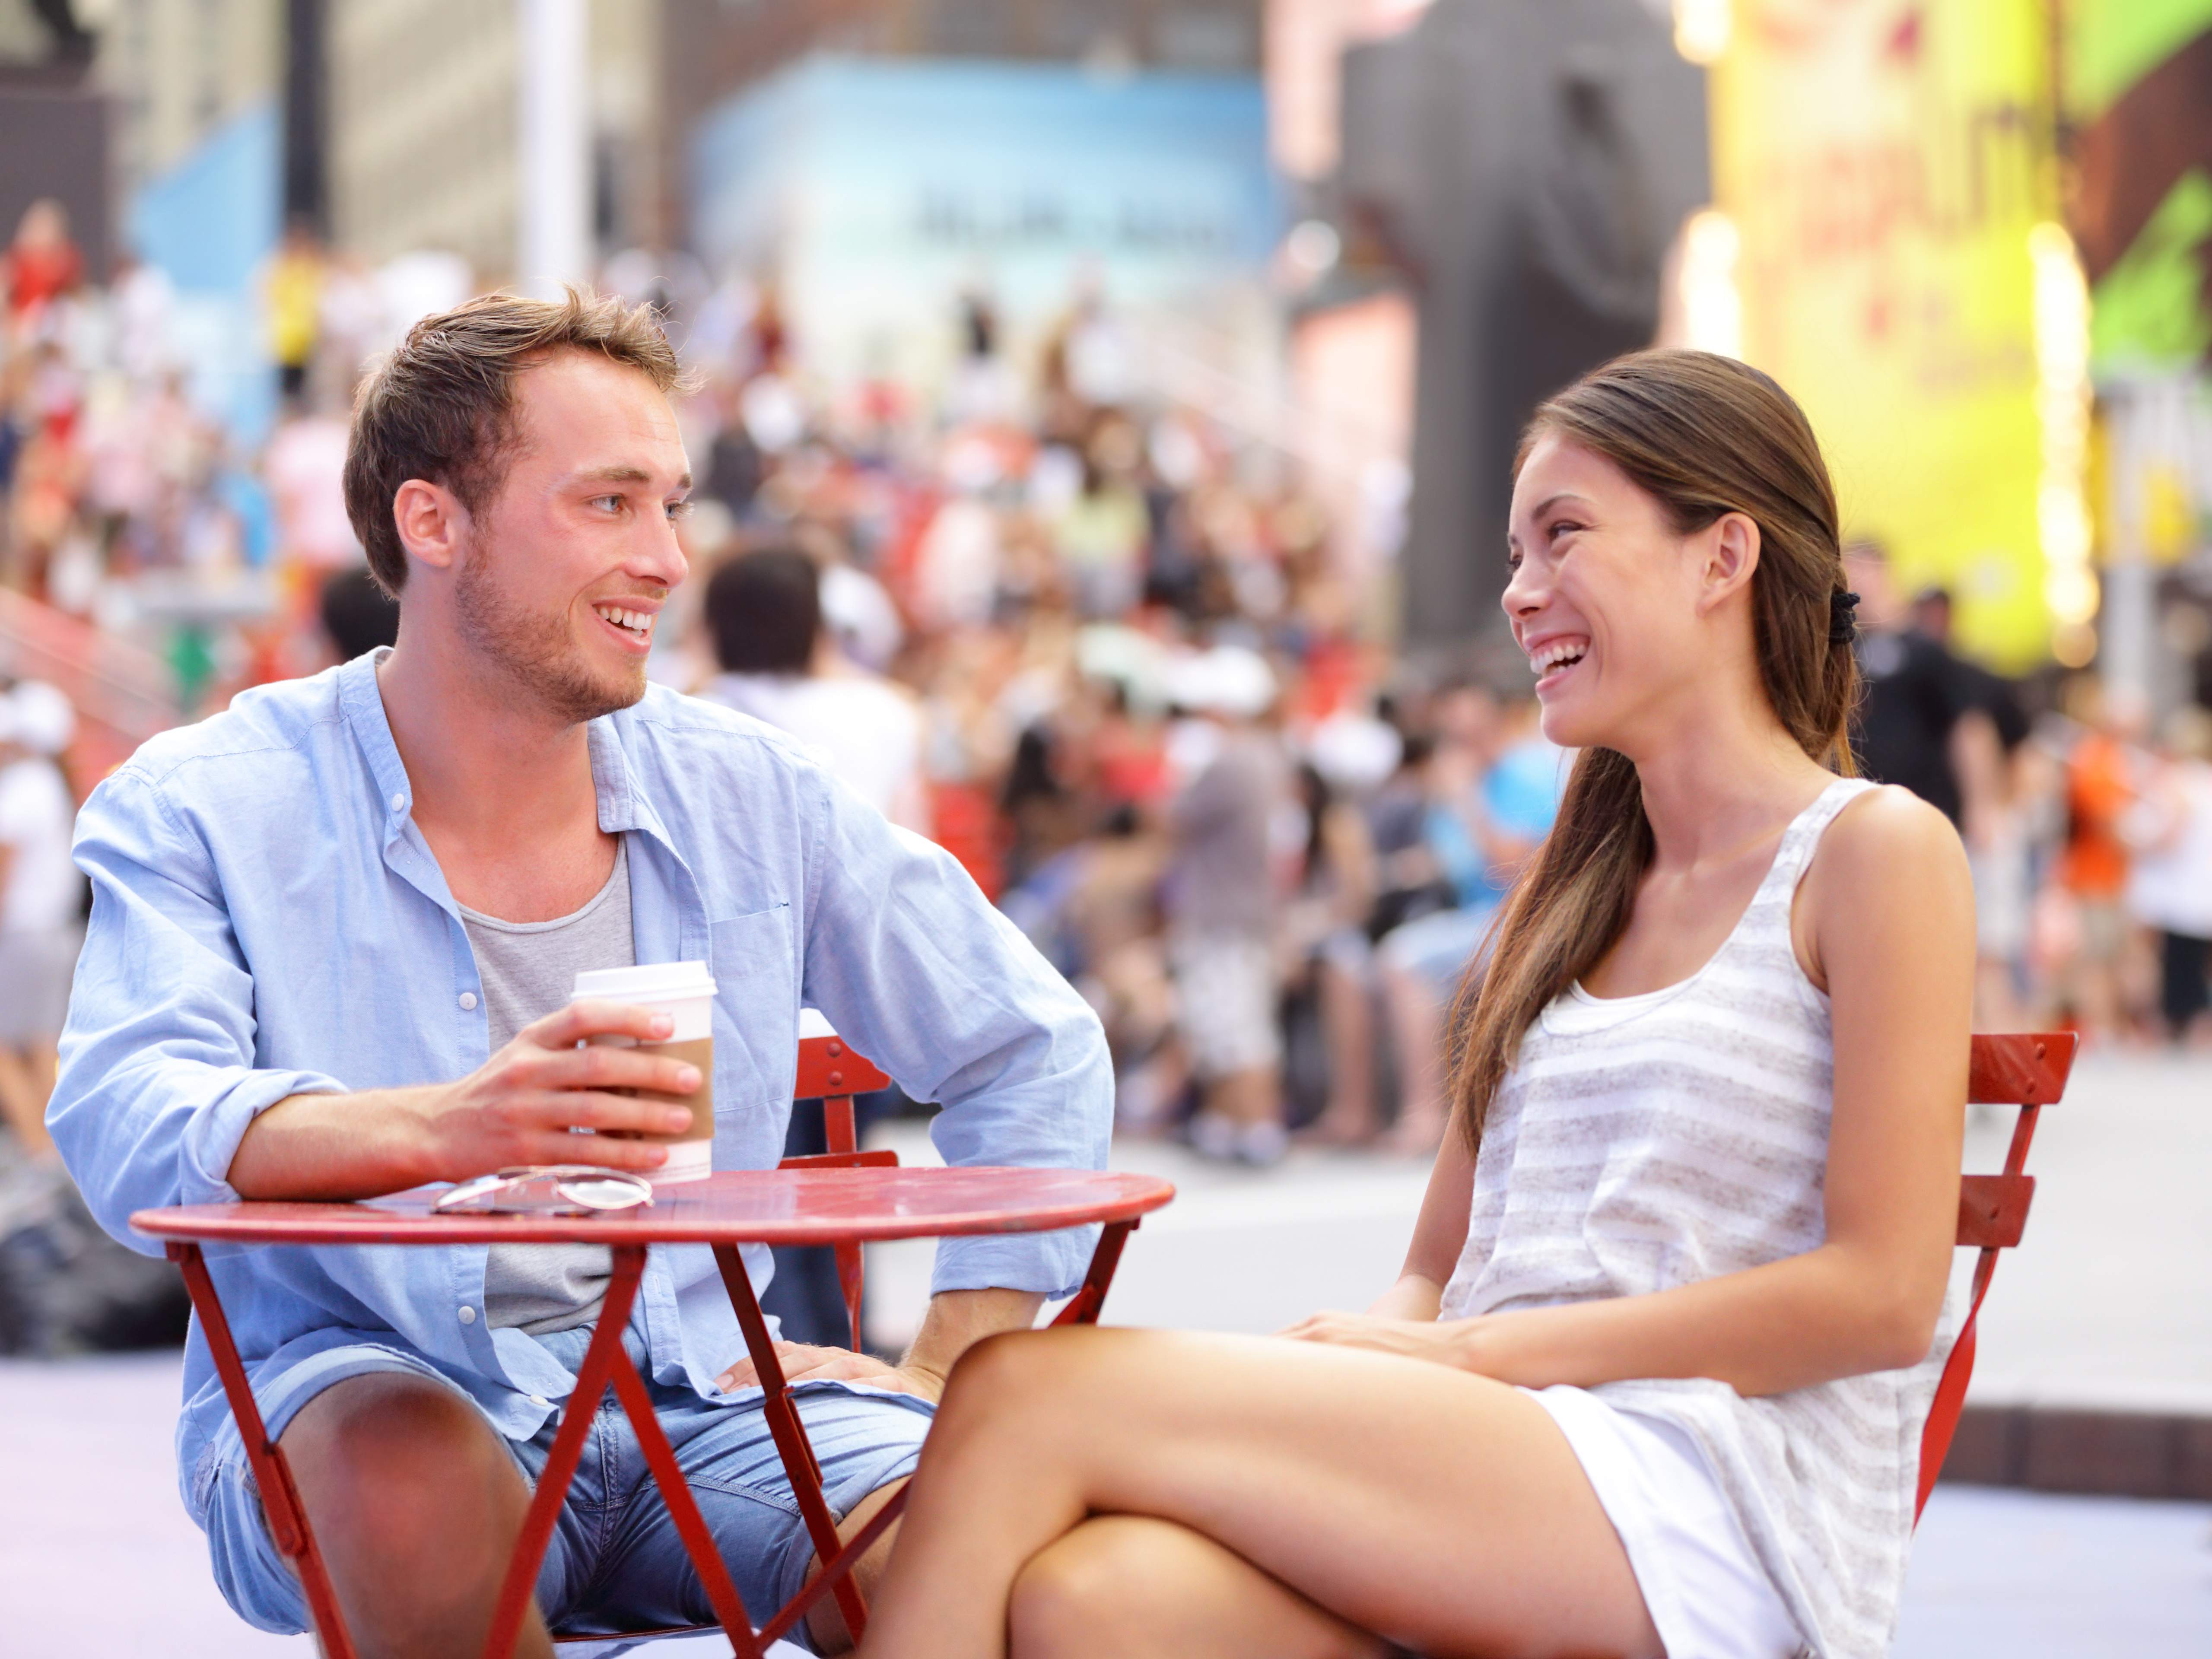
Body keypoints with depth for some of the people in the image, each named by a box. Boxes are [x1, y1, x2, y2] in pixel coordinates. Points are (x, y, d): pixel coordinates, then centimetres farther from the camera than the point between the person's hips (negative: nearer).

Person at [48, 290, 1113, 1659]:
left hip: (694, 1397, 1)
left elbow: (1037, 1051, 14)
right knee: (408, 1457, -37)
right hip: (351, 1388, -1)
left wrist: (947, 1382, 2)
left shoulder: (750, 797, 6)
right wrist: (445, 1127, -40)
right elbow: (129, 1126, -21)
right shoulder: (203, 812, -3)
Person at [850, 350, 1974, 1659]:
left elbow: (1881, 1293, -7)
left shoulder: (1876, 853, 3)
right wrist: (1362, 1355, -4)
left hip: (1714, 1511, -6)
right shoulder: (1572, 890, 26)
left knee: (1030, 1394, -21)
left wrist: (1481, 1354, -9)